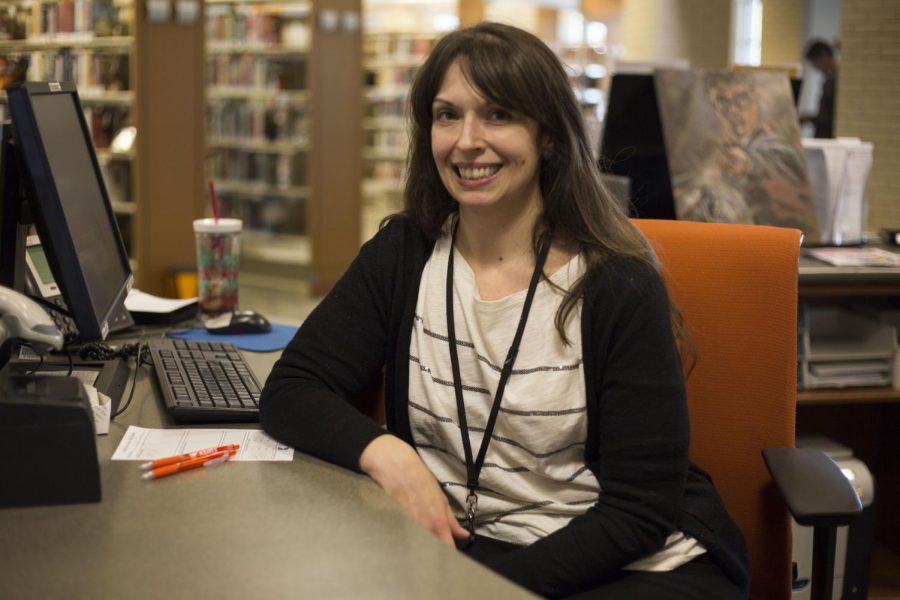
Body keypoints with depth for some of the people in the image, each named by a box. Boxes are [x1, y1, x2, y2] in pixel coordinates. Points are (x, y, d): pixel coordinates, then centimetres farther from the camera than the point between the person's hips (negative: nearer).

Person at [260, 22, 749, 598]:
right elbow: (289, 390, -3)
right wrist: (383, 452, -23)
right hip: (458, 546, 3)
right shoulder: (402, 255, 0)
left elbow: (641, 507, -12)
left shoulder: (619, 285, -12)